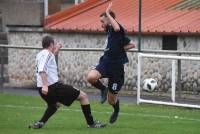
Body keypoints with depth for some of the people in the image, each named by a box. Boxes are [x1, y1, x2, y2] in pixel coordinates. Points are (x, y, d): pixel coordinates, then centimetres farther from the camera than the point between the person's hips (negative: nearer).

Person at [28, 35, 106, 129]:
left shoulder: (40, 54, 18)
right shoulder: (46, 53, -8)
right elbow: (42, 70, -24)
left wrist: (55, 52, 38)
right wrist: (45, 85, -33)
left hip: (42, 89, 10)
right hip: (52, 86, -10)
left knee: (56, 103, 40)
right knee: (83, 96, 1)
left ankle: (40, 123, 21)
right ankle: (91, 123, 5)